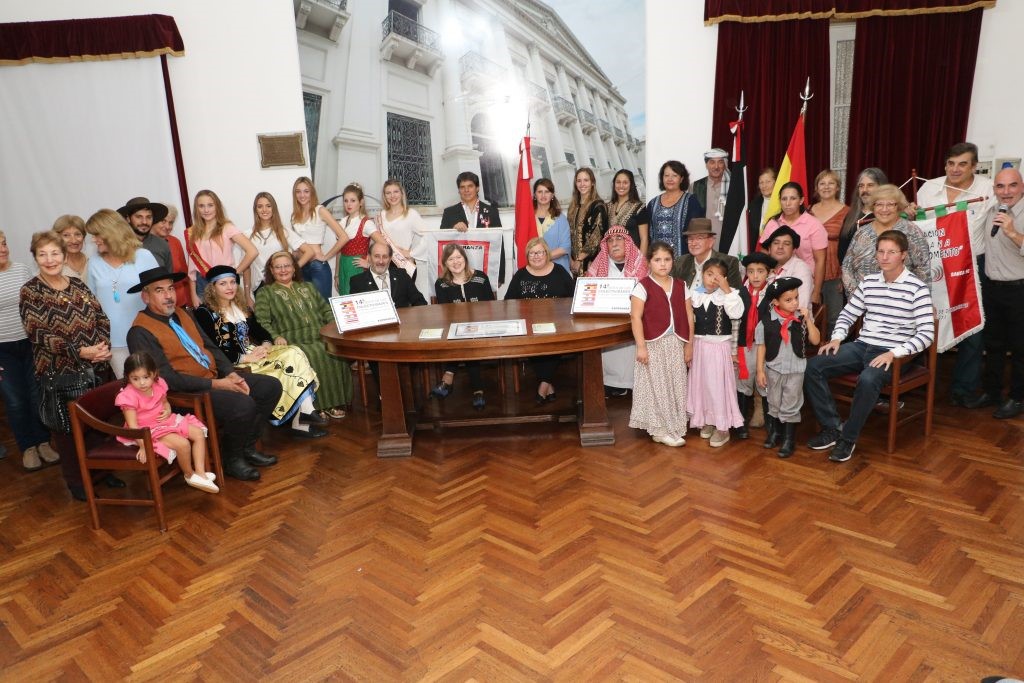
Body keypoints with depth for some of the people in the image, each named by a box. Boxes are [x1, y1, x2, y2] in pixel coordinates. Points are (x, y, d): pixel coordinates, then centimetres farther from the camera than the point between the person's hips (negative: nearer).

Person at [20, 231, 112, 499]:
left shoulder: (77, 284, 8)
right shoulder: (30, 291, -6)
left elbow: (101, 317, 6)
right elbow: (39, 334, -14)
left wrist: (103, 346, -12)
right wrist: (80, 352, -22)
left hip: (95, 367, 4)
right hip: (58, 373, -4)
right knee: (68, 427, 7)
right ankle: (76, 481, 21)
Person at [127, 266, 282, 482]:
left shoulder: (184, 314, 12)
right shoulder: (141, 333, -14)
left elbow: (210, 346, 14)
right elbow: (168, 379, -19)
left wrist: (231, 374, -4)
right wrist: (215, 384, -20)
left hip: (216, 378, 9)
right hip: (188, 392, -9)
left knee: (271, 387, 0)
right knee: (243, 404, -30)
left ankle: (247, 447, 12)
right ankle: (232, 459, -3)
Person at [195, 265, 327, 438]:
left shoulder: (242, 307, 18)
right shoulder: (205, 313, -5)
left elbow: (259, 330, 16)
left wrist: (266, 344, -7)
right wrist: (244, 358, -19)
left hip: (254, 354, 7)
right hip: (233, 365, -7)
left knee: (294, 353, -19)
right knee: (286, 366, -26)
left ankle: (306, 411, -28)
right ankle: (299, 420, -20)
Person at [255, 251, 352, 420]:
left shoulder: (307, 287, 28)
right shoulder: (265, 293, 15)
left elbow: (326, 309, 25)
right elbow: (262, 322, 2)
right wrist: (275, 337, -16)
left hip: (321, 338, 4)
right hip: (293, 343, -4)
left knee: (338, 353, -28)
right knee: (314, 357, -34)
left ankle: (336, 401, -20)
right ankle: (321, 405, -24)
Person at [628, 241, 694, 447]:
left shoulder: (681, 286, 7)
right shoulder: (643, 286, -7)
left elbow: (688, 316, 9)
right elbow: (636, 317, -11)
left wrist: (689, 344, 5)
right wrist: (641, 346, -16)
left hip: (676, 344, 5)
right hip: (654, 344, -5)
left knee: (676, 387, 9)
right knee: (657, 387, 1)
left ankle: (675, 427, 21)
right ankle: (661, 430, 10)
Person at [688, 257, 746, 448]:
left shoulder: (729, 294, -7)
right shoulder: (694, 295, 2)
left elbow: (736, 314, -25)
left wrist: (727, 289, -25)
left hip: (720, 347, -4)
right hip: (699, 346, 4)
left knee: (718, 385, -1)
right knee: (701, 384, 12)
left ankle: (722, 427, 9)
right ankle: (707, 421, 28)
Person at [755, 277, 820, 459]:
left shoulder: (802, 318, -7)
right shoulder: (767, 321, -10)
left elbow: (815, 340, -11)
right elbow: (761, 346, -4)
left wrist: (808, 320, -19)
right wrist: (760, 370, -3)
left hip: (796, 369, 0)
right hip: (773, 369, 1)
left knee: (791, 406, 7)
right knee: (774, 404, 17)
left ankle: (789, 439, 20)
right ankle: (774, 432, 37)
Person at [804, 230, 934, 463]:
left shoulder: (917, 288, -6)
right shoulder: (868, 282, 10)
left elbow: (926, 333, -11)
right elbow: (847, 314, 19)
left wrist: (894, 353, -22)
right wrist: (837, 338, 0)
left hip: (892, 354, -5)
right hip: (861, 346, 6)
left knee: (868, 380, -38)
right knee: (811, 367, -15)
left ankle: (848, 437, -17)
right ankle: (832, 427, -6)